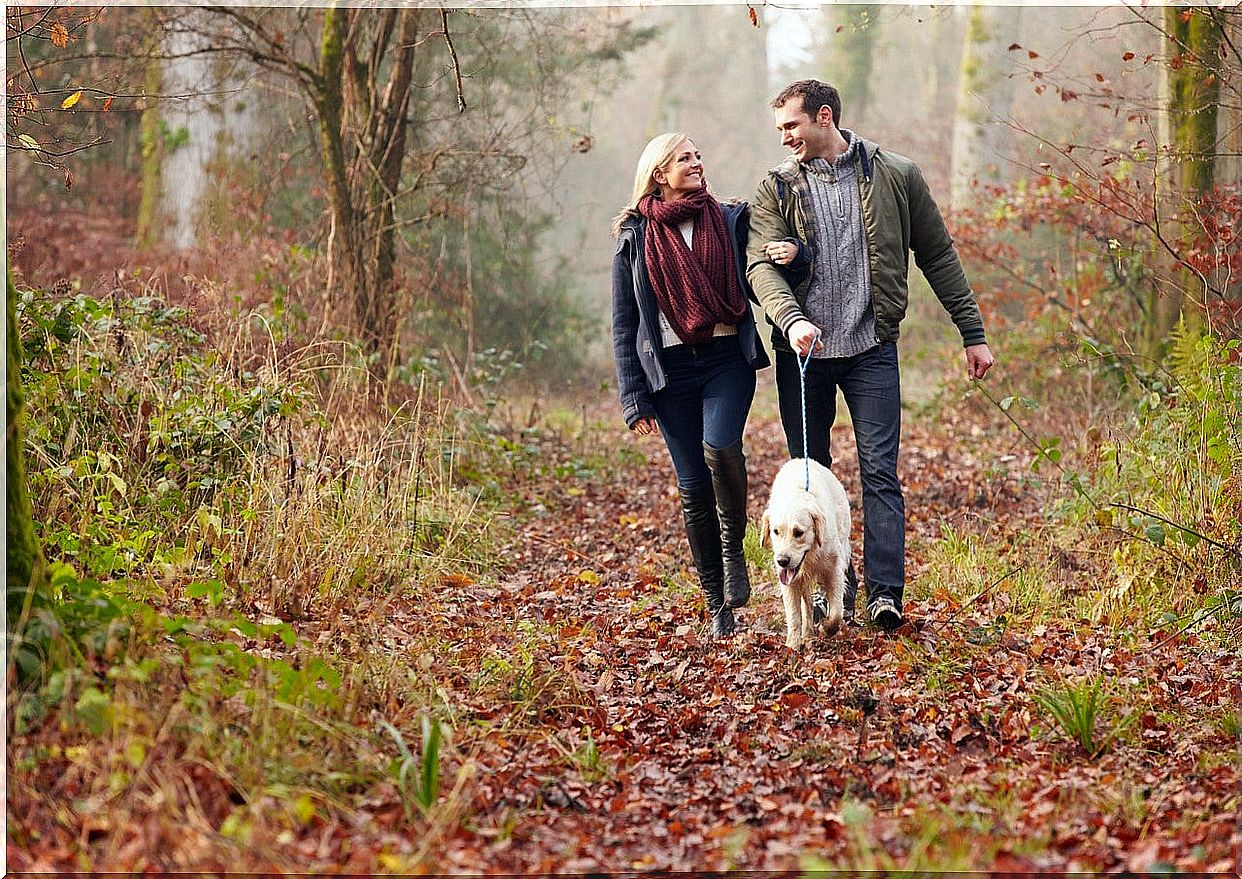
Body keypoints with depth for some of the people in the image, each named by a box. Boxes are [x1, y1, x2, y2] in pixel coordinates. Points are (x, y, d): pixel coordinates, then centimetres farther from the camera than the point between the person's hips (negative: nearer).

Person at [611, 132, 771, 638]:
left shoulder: (730, 222, 9)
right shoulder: (634, 239, 6)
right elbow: (624, 326, 7)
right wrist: (635, 400, 0)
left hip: (727, 359, 0)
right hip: (670, 369, 0)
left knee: (720, 446, -27)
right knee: (693, 487, -1)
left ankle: (734, 550, -4)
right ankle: (718, 606, 9)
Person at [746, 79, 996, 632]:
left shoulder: (895, 177, 3)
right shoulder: (777, 188, 4)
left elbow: (938, 257, 9)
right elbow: (761, 265, -9)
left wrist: (973, 334, 8)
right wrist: (792, 319, -28)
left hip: (871, 349, -2)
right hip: (801, 352, 2)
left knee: (880, 472, -8)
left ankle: (885, 594, -10)